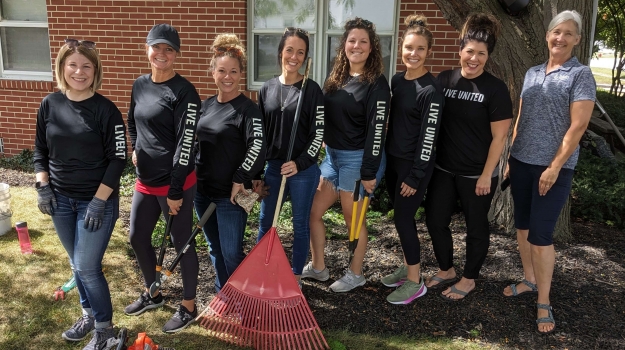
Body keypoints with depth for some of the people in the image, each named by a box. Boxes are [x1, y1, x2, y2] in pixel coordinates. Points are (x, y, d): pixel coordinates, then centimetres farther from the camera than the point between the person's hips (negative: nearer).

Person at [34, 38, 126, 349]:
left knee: (87, 267, -3)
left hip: (97, 201, -5)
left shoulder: (106, 110, -13)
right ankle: (89, 315, 38)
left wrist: (99, 200, -16)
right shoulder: (49, 105, 1)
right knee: (76, 264, 17)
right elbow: (40, 150, 11)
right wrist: (43, 186, 1)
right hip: (60, 199, 5)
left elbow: (117, 159, -13)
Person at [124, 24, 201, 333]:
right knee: (138, 237, 18)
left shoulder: (184, 92, -14)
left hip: (175, 182, -8)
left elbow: (186, 142, -19)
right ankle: (152, 294, 40)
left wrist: (176, 190, -20)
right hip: (145, 179, 8)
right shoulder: (140, 85, 8)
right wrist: (135, 150, 12)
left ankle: (188, 307, 23)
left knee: (182, 243, 5)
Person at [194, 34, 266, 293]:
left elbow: (258, 147, -22)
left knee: (231, 253, -2)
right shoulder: (206, 105, 10)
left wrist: (240, 179, -22)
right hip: (202, 190, 7)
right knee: (215, 250, 18)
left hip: (230, 193, -7)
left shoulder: (247, 109, -11)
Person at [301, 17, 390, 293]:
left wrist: (369, 171, -19)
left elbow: (376, 129, -17)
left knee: (353, 220, 6)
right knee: (312, 211, 11)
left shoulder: (377, 84, -13)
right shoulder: (336, 77, 9)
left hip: (358, 159, -7)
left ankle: (355, 274, 26)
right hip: (332, 155, 8)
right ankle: (318, 267, 29)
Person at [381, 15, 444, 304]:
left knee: (403, 218, -3)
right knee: (400, 217, 15)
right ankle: (407, 268, 32)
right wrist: (388, 157, 15)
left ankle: (415, 282, 12)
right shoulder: (396, 80, 6)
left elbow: (429, 136, -17)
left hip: (414, 165, -7)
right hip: (393, 160, 7)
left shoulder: (431, 89, -16)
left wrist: (416, 176, -17)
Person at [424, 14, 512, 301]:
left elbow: (499, 137, -11)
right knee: (435, 220, 12)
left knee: (475, 226, 11)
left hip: (476, 174, -5)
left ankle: (469, 279, 29)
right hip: (443, 169, 5)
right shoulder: (444, 80, 0)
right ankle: (446, 270, 34)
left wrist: (486, 175, -13)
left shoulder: (495, 89, -12)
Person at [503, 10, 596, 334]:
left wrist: (554, 167, -17)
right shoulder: (532, 73, 11)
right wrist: (511, 156, 12)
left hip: (553, 167, -6)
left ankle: (544, 303, 9)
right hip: (522, 162, 6)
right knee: (522, 225, 13)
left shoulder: (581, 75, -6)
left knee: (540, 233, -5)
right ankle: (529, 279, 31)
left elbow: (578, 126, -13)